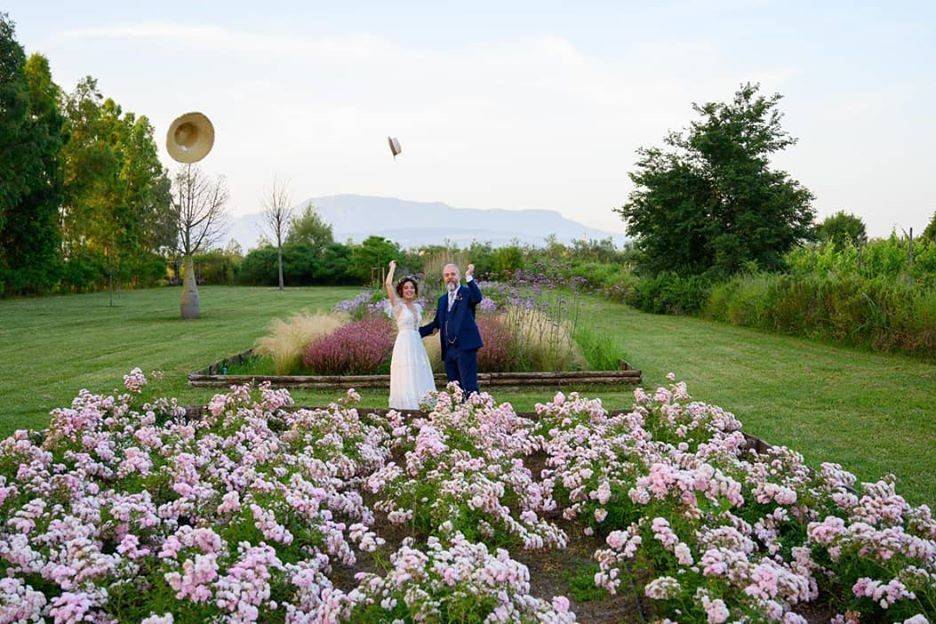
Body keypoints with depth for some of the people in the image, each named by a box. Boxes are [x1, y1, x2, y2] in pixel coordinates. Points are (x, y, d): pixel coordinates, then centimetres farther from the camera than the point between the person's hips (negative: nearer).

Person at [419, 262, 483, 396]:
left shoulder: (467, 293, 1)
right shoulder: (442, 299, 20)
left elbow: (477, 298, -22)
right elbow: (437, 323, 21)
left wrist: (469, 277, -27)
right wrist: (416, 332, 14)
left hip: (465, 347, -7)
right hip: (449, 349, 7)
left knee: (469, 385, -10)